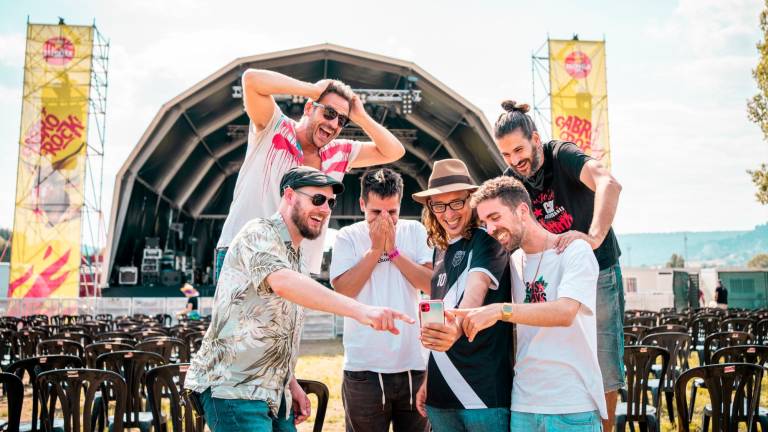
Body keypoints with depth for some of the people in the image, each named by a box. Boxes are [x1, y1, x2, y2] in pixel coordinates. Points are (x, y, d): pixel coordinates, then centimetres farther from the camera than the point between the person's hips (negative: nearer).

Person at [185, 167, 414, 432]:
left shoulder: (296, 256, 16)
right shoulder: (259, 233, -12)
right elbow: (283, 282, -33)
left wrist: (291, 383, 14)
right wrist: (360, 310, -42)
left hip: (273, 392, 9)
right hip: (233, 390, -9)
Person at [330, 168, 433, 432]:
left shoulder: (415, 232, 4)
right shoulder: (348, 237, 0)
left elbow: (432, 284, -6)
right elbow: (342, 291, -11)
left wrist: (393, 250, -10)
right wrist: (375, 249, -11)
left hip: (413, 363, 2)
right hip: (364, 367, -2)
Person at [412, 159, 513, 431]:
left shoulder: (487, 241, -8)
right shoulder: (440, 250, 12)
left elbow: (475, 291, -26)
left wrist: (457, 328, -46)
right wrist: (428, 381, 16)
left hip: (484, 393, -6)